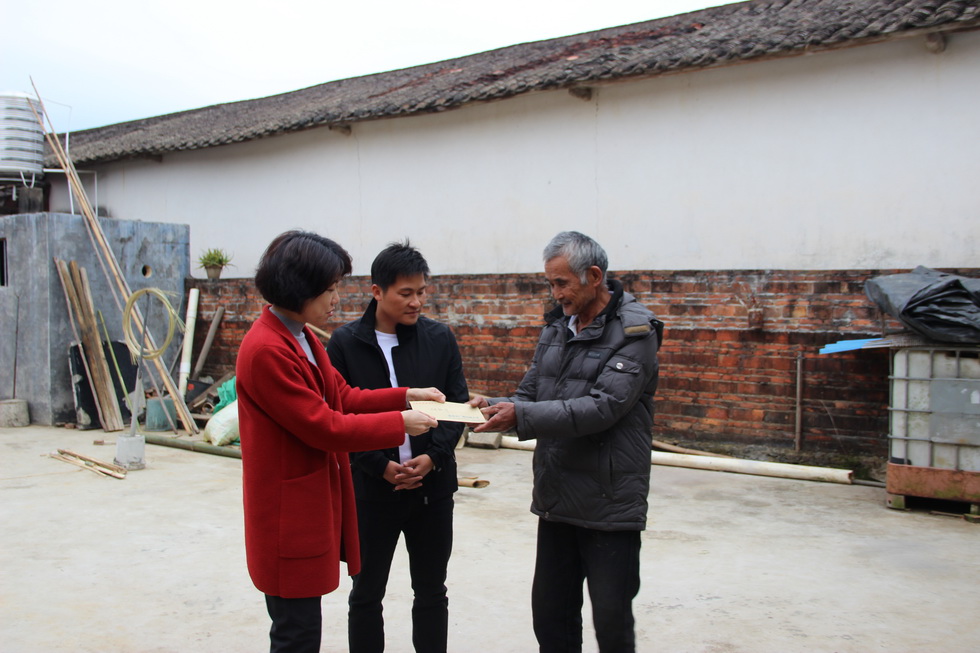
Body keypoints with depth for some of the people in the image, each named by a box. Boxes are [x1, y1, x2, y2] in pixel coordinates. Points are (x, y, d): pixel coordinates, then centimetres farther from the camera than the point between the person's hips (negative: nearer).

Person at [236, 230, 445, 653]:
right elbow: (324, 427, -22)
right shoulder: (266, 350, -23)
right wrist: (400, 423, -14)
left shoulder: (302, 337, 8)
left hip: (312, 504, 10)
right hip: (288, 514, -10)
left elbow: (343, 397, 12)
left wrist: (405, 396, 0)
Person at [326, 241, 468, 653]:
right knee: (366, 593, 12)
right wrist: (380, 466, -15)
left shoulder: (440, 338, 0)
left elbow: (457, 404, 2)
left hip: (433, 486, 2)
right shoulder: (345, 343, -5)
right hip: (371, 488, -1)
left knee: (431, 591, 14)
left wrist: (433, 456, -13)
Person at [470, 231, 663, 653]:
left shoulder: (634, 331, -12)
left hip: (610, 506, -6)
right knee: (551, 618, 15)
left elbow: (603, 407, -22)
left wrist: (520, 415, -27)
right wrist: (494, 407, -12)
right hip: (556, 502, 7)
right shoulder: (557, 327, 10)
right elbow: (530, 396, 10)